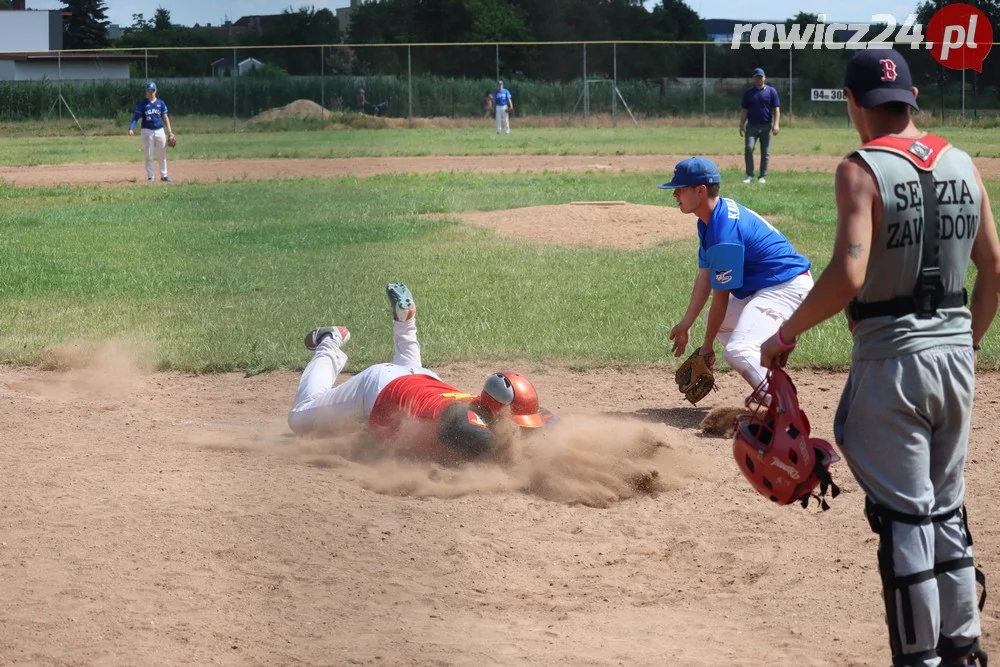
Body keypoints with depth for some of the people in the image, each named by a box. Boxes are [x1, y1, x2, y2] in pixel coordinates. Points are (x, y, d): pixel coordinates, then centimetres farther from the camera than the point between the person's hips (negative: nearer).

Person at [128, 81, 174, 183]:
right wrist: (131, 128, -20)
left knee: (162, 155, 6)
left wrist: (169, 131, 0)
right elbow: (136, 116, -6)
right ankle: (150, 177, 6)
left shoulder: (161, 103, 9)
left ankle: (163, 175, 16)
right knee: (149, 156, 1)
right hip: (147, 131, -3)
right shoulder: (142, 103, 0)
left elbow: (165, 117, 9)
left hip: (160, 131, 3)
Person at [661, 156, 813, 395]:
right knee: (719, 321, 29)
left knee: (737, 351, -28)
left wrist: (707, 347, -10)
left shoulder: (724, 234, -26)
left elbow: (721, 297, -19)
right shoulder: (711, 218, 5)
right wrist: (686, 323, 13)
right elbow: (705, 276, 12)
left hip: (787, 288, -12)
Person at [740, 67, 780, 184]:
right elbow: (745, 111, 12)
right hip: (752, 125, 1)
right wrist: (742, 125, 4)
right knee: (748, 148, -14)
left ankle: (763, 176, 10)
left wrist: (776, 124, -11)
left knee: (765, 152, 2)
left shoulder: (771, 91, 4)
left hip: (766, 126, -1)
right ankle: (749, 175, -6)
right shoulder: (748, 92, 10)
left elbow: (776, 109, 0)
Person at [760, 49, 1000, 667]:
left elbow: (848, 276, -25)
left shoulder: (862, 170, -14)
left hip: (893, 357, -6)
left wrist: (786, 336, -13)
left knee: (904, 517, 1)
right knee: (948, 511, 17)